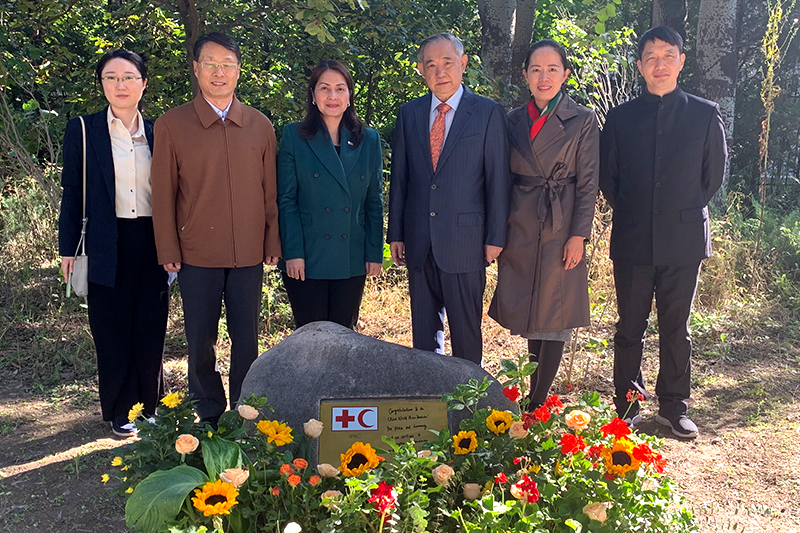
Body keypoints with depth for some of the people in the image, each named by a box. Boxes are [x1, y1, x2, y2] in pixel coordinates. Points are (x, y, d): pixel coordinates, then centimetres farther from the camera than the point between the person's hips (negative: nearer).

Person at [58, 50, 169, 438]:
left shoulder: (158, 133, 8)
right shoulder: (83, 131, 1)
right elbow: (72, 194, 1)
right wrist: (68, 249, -2)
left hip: (152, 245, 2)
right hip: (107, 248, -2)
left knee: (151, 331, 9)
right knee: (113, 333, 6)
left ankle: (149, 408, 24)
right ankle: (120, 413, 21)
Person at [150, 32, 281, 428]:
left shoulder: (260, 125, 5)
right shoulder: (171, 125, 0)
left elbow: (270, 190, 8)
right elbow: (163, 194, 0)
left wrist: (273, 243, 5)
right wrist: (168, 252, -3)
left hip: (249, 253, 2)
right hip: (197, 254, -1)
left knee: (247, 339, 9)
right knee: (201, 341, 8)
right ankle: (209, 416, 25)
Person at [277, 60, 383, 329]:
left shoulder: (369, 140, 7)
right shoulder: (294, 136, 0)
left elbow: (374, 201, 9)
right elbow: (286, 200, -3)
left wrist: (375, 253, 4)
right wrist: (293, 253, -10)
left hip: (352, 261, 2)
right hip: (306, 258, -2)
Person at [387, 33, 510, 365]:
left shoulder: (488, 113, -1)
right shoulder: (408, 114, 10)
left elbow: (498, 180, -2)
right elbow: (399, 177, 10)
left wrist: (495, 238, -6)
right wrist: (395, 233, 7)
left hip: (465, 242, -3)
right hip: (419, 243, 4)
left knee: (466, 331, 5)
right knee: (423, 330, 12)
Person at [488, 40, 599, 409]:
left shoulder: (583, 120, -1)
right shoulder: (513, 120, 8)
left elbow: (588, 183, -3)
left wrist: (578, 236, -10)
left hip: (562, 227, -3)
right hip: (520, 227, 3)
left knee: (554, 316, 0)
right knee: (528, 315, 9)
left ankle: (538, 405, 10)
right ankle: (534, 399, 24)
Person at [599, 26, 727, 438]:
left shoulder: (705, 115, 3)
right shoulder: (621, 117, 4)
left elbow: (714, 172, 10)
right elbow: (606, 175, 11)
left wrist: (686, 212, 11)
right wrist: (627, 213, 9)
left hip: (684, 239, 0)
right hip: (632, 241, 1)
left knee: (676, 328, 9)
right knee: (630, 327, 8)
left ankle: (673, 408, 22)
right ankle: (627, 408, 19)